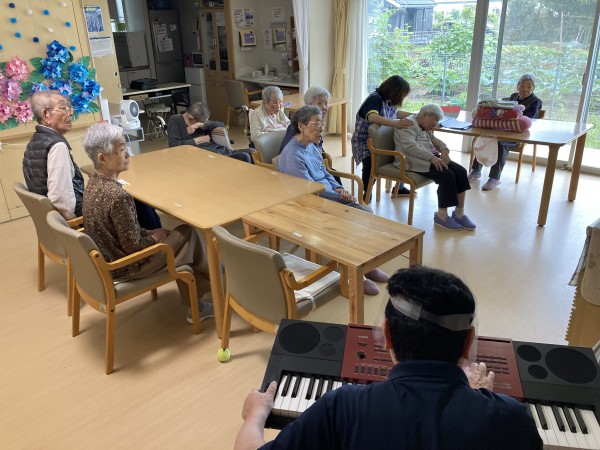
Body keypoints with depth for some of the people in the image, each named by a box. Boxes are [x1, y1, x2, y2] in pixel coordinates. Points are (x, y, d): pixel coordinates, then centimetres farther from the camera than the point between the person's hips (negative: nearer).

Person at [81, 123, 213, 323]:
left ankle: (195, 306, 25)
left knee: (178, 234, 18)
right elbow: (133, 245, -24)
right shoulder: (117, 195, -30)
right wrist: (154, 237, -6)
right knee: (188, 234, 3)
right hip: (123, 267, -9)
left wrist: (148, 232, 6)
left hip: (104, 259, 9)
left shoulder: (93, 183, -1)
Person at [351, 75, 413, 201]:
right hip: (365, 142, -8)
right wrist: (397, 123, -48)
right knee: (371, 161, -36)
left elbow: (395, 113, 27)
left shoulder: (389, 100, 5)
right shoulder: (374, 99, -19)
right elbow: (372, 117, -39)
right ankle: (367, 193, -14)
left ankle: (399, 187, 13)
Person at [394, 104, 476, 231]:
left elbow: (434, 140, 27)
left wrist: (444, 150, 3)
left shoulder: (425, 127, 23)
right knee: (447, 175, -27)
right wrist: (431, 157, -29)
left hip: (431, 158, 10)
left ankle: (459, 213, -7)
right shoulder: (408, 124, -8)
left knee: (460, 171, -8)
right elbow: (409, 146, -23)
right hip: (414, 161, -10)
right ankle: (441, 215, -18)